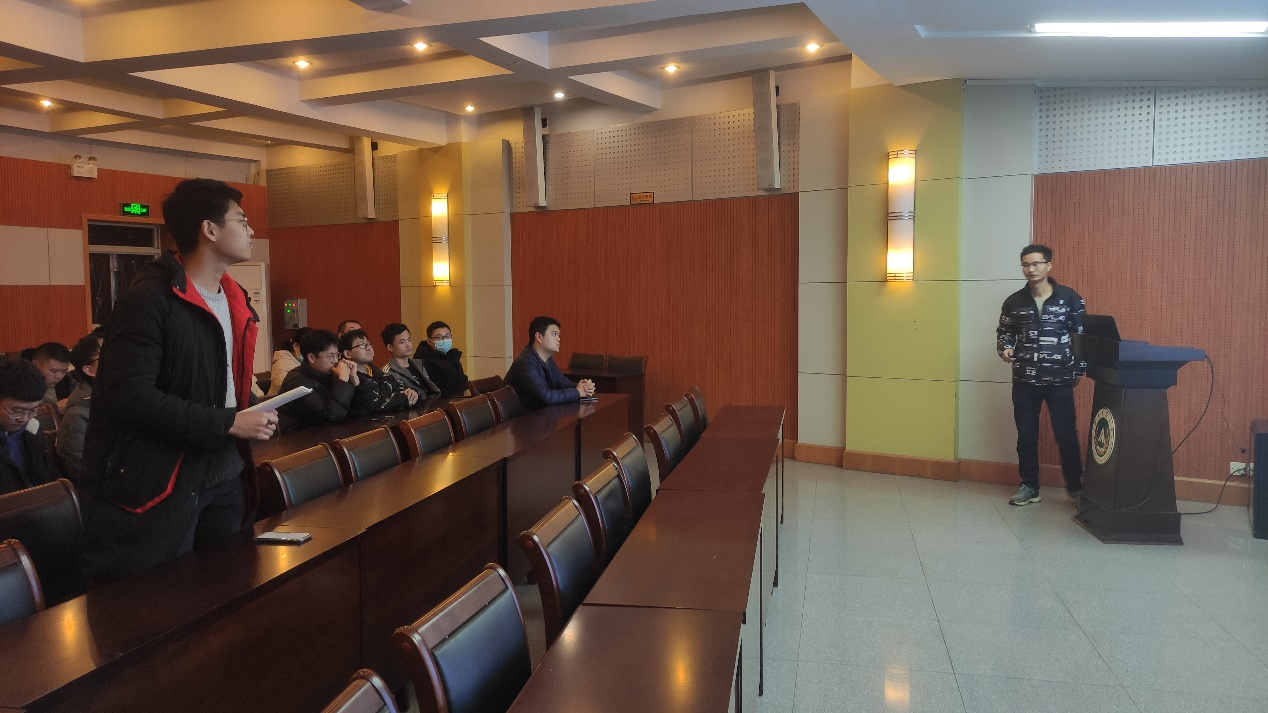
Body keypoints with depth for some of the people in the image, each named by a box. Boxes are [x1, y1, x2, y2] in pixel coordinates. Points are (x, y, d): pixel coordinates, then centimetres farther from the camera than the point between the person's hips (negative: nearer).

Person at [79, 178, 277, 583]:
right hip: (156, 484, -8)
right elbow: (130, 396, -23)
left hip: (224, 475, 8)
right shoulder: (150, 298, -15)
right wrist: (229, 423, -21)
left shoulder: (234, 300, 12)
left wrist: (256, 416, 4)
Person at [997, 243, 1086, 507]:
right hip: (1024, 381, 2)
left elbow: (1082, 335, 2)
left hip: (1060, 380, -2)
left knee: (1066, 435, 3)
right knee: (1026, 436, 7)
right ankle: (1029, 487, 19)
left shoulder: (1070, 298, -1)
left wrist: (1079, 370, -2)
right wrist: (1004, 349, -8)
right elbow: (1004, 333, 14)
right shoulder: (1014, 302, 4)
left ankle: (1075, 487, 19)